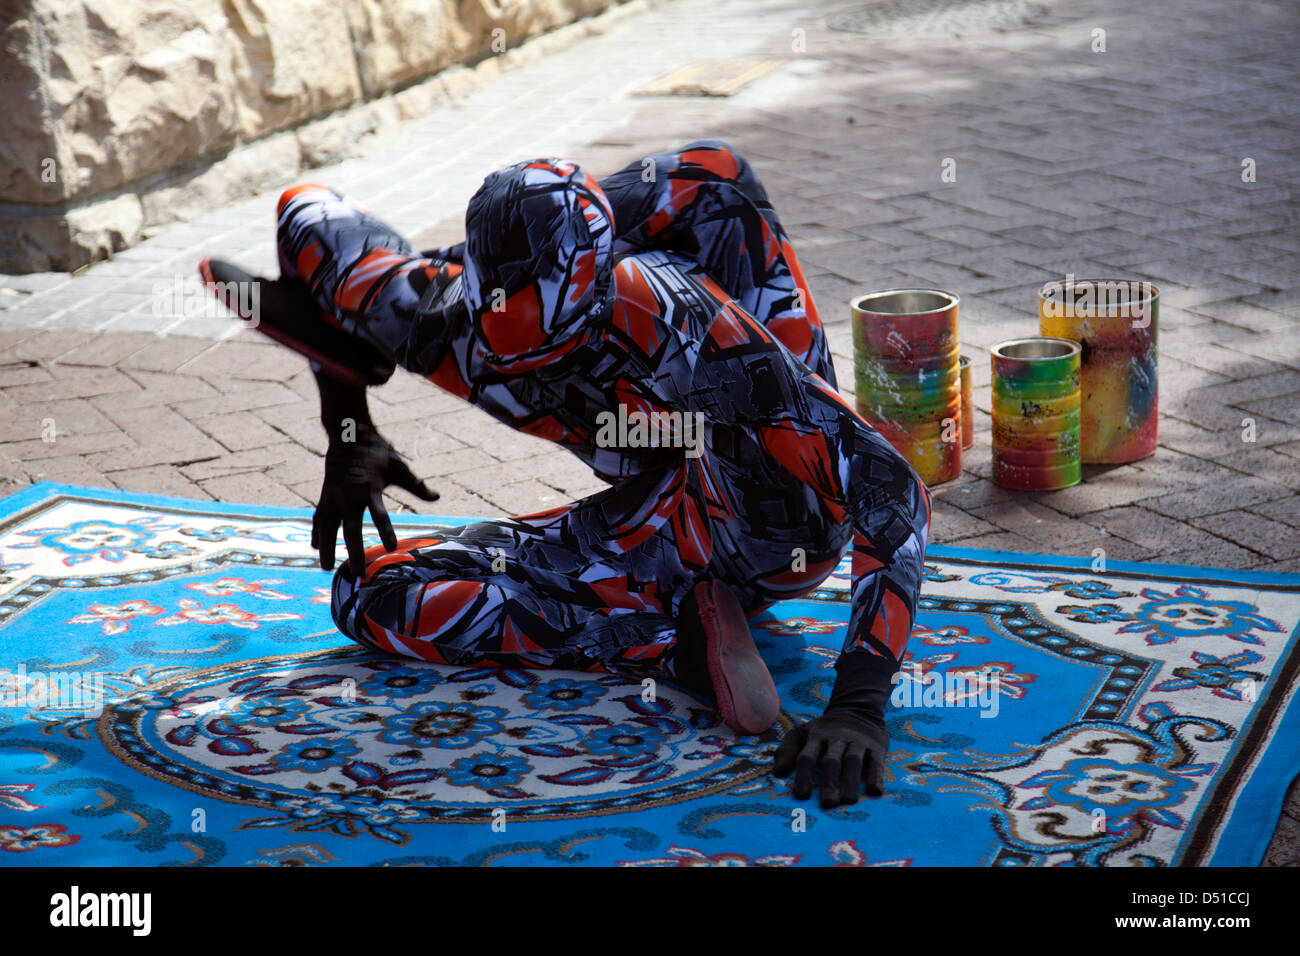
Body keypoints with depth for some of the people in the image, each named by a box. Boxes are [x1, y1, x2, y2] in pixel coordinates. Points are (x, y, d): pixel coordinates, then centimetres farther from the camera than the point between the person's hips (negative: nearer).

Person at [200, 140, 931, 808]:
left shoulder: (689, 330, -36)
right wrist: (349, 440, 3)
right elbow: (308, 208, -1)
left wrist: (859, 705, -44)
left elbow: (894, 492, -36)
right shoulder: (438, 314, -23)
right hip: (679, 525, 6)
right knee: (372, 595, -10)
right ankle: (674, 636, -17)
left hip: (787, 521, -5)